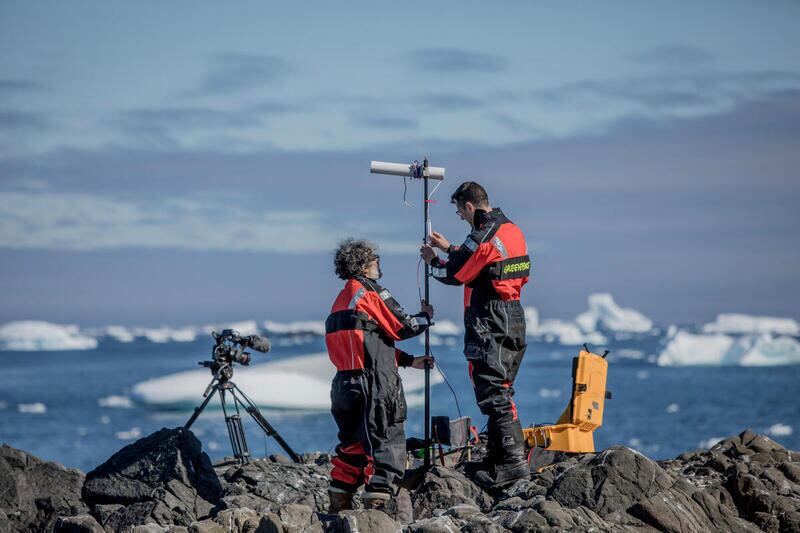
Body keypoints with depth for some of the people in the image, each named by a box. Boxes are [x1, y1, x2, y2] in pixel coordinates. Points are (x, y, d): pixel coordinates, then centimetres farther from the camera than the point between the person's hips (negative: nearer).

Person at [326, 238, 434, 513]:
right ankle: (377, 501, -11)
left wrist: (409, 360, 20)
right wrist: (426, 316, 13)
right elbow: (402, 328, -7)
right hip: (375, 386, -9)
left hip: (345, 384, 9)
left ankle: (338, 503, 17)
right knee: (386, 443, -5)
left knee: (352, 445, 16)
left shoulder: (342, 300, 20)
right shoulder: (371, 293, -8)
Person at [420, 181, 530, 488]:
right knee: (501, 392, 16)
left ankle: (512, 461, -13)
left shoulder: (482, 236, -18)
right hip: (514, 321, 9)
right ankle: (498, 454, 20)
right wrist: (449, 249, 30)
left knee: (493, 395, -8)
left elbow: (453, 275, -8)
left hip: (488, 326, -9)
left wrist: (432, 262, 12)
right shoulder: (512, 230, 11)